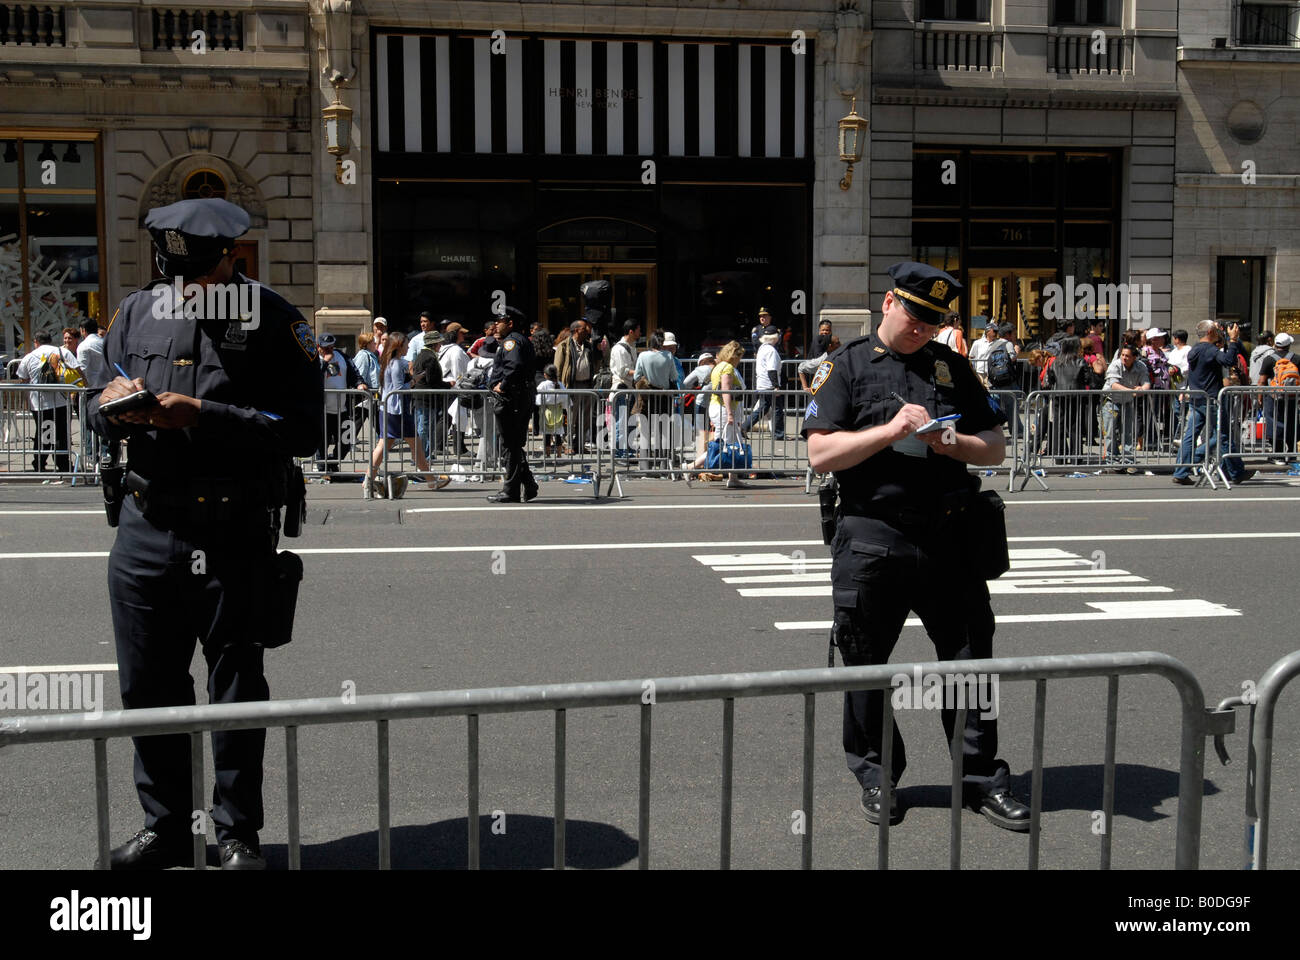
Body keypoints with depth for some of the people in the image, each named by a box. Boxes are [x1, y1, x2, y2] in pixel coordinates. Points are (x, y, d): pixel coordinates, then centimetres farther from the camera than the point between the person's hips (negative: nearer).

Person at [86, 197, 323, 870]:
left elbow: (301, 431, -14)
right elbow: (99, 414, 17)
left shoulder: (274, 322, -6)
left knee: (235, 689, 7)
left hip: (235, 535, -4)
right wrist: (109, 405, -7)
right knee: (147, 686, 12)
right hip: (145, 528, 5)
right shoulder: (137, 313, 10)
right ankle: (165, 827, 29)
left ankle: (237, 834, 22)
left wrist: (202, 416, -20)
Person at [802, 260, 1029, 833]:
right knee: (866, 666, 8)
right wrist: (891, 430, -17)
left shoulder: (952, 366, 14)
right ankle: (875, 775, 25)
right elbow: (821, 454, -7)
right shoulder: (846, 367, 3)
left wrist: (955, 444, -8)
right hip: (873, 541, -2)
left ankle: (981, 777, 18)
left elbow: (996, 446, 13)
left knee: (969, 660, 5)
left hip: (949, 538, 3)